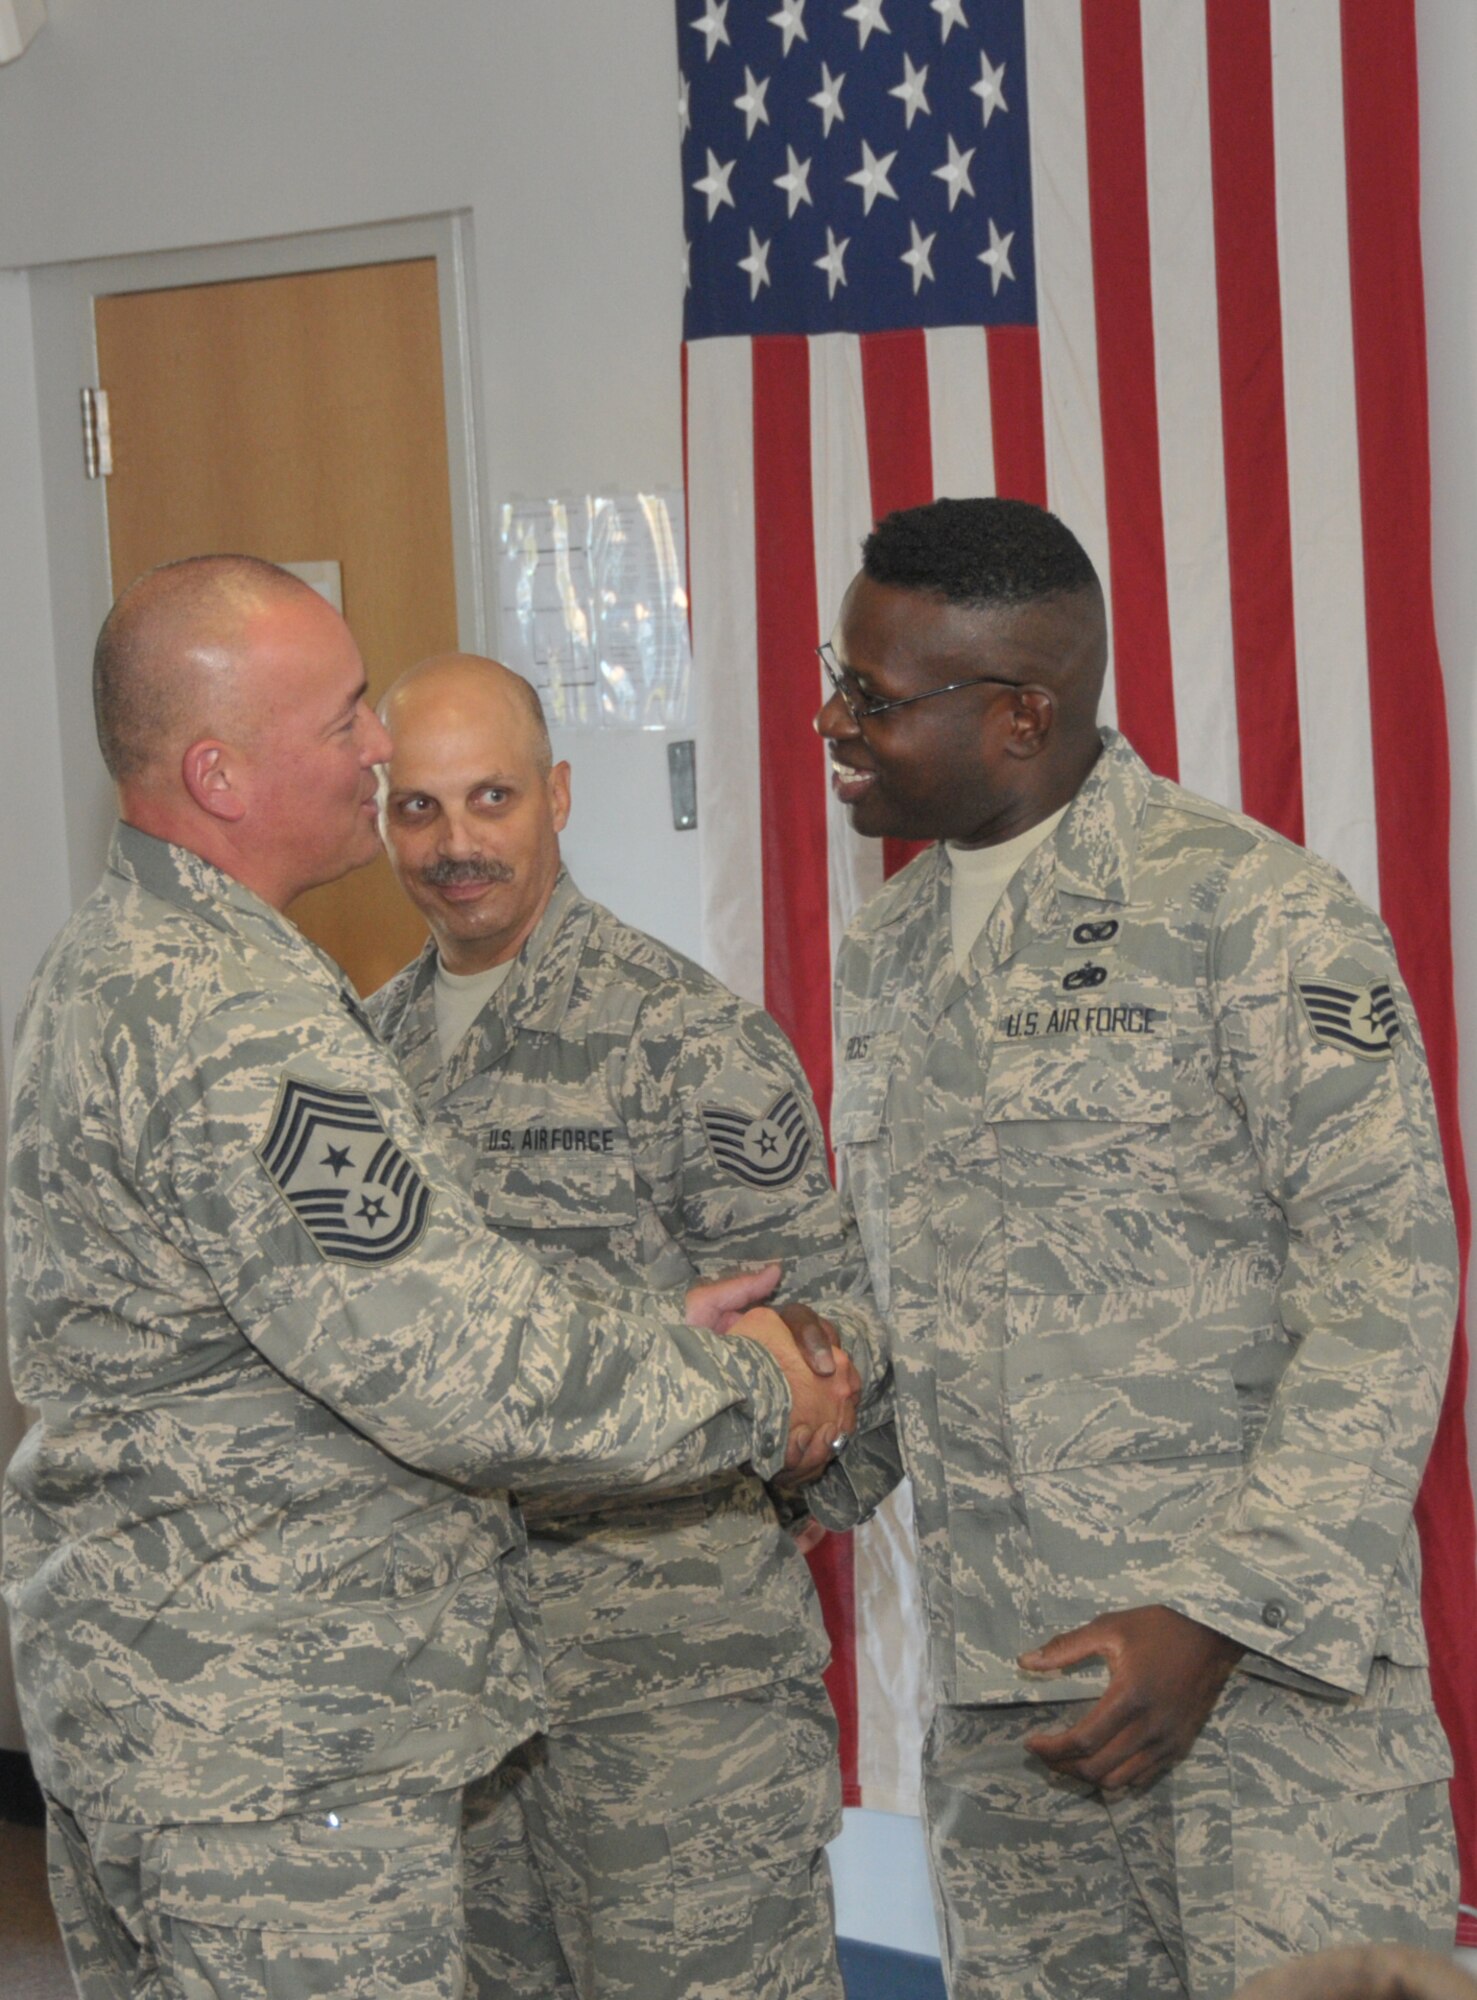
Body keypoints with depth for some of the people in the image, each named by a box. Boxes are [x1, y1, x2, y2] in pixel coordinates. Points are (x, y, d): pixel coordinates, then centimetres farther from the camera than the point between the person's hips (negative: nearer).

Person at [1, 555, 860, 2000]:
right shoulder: (239, 1032, -24)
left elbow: (363, 1294, 15)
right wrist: (752, 1397, -12)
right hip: (266, 1751, -11)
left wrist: (661, 1328, 10)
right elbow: (460, 1366, -26)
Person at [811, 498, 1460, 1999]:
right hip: (993, 1689, 6)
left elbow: (1384, 1291, -11)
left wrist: (1217, 1613, -17)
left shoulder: (1254, 915, -8)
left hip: (1266, 1662, -6)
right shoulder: (881, 956, 14)